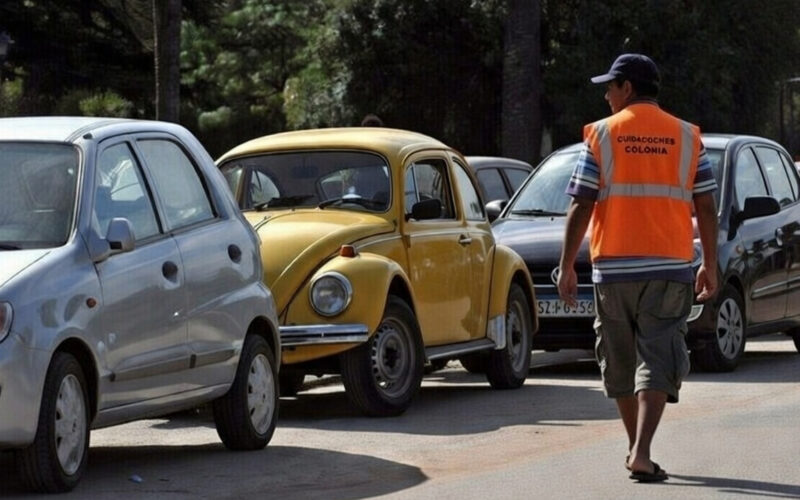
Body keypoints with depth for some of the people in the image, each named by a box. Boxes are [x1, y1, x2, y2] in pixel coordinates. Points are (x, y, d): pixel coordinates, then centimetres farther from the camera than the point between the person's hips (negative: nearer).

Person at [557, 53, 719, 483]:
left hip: (612, 267, 0)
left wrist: (567, 266, 2)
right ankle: (641, 453, -19)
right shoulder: (687, 137, 5)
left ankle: (636, 447, 24)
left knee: (620, 361, 15)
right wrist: (710, 266, 13)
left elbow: (580, 208, -3)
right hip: (669, 269, 0)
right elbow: (706, 209, 4)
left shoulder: (601, 136, 0)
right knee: (657, 359, -3)